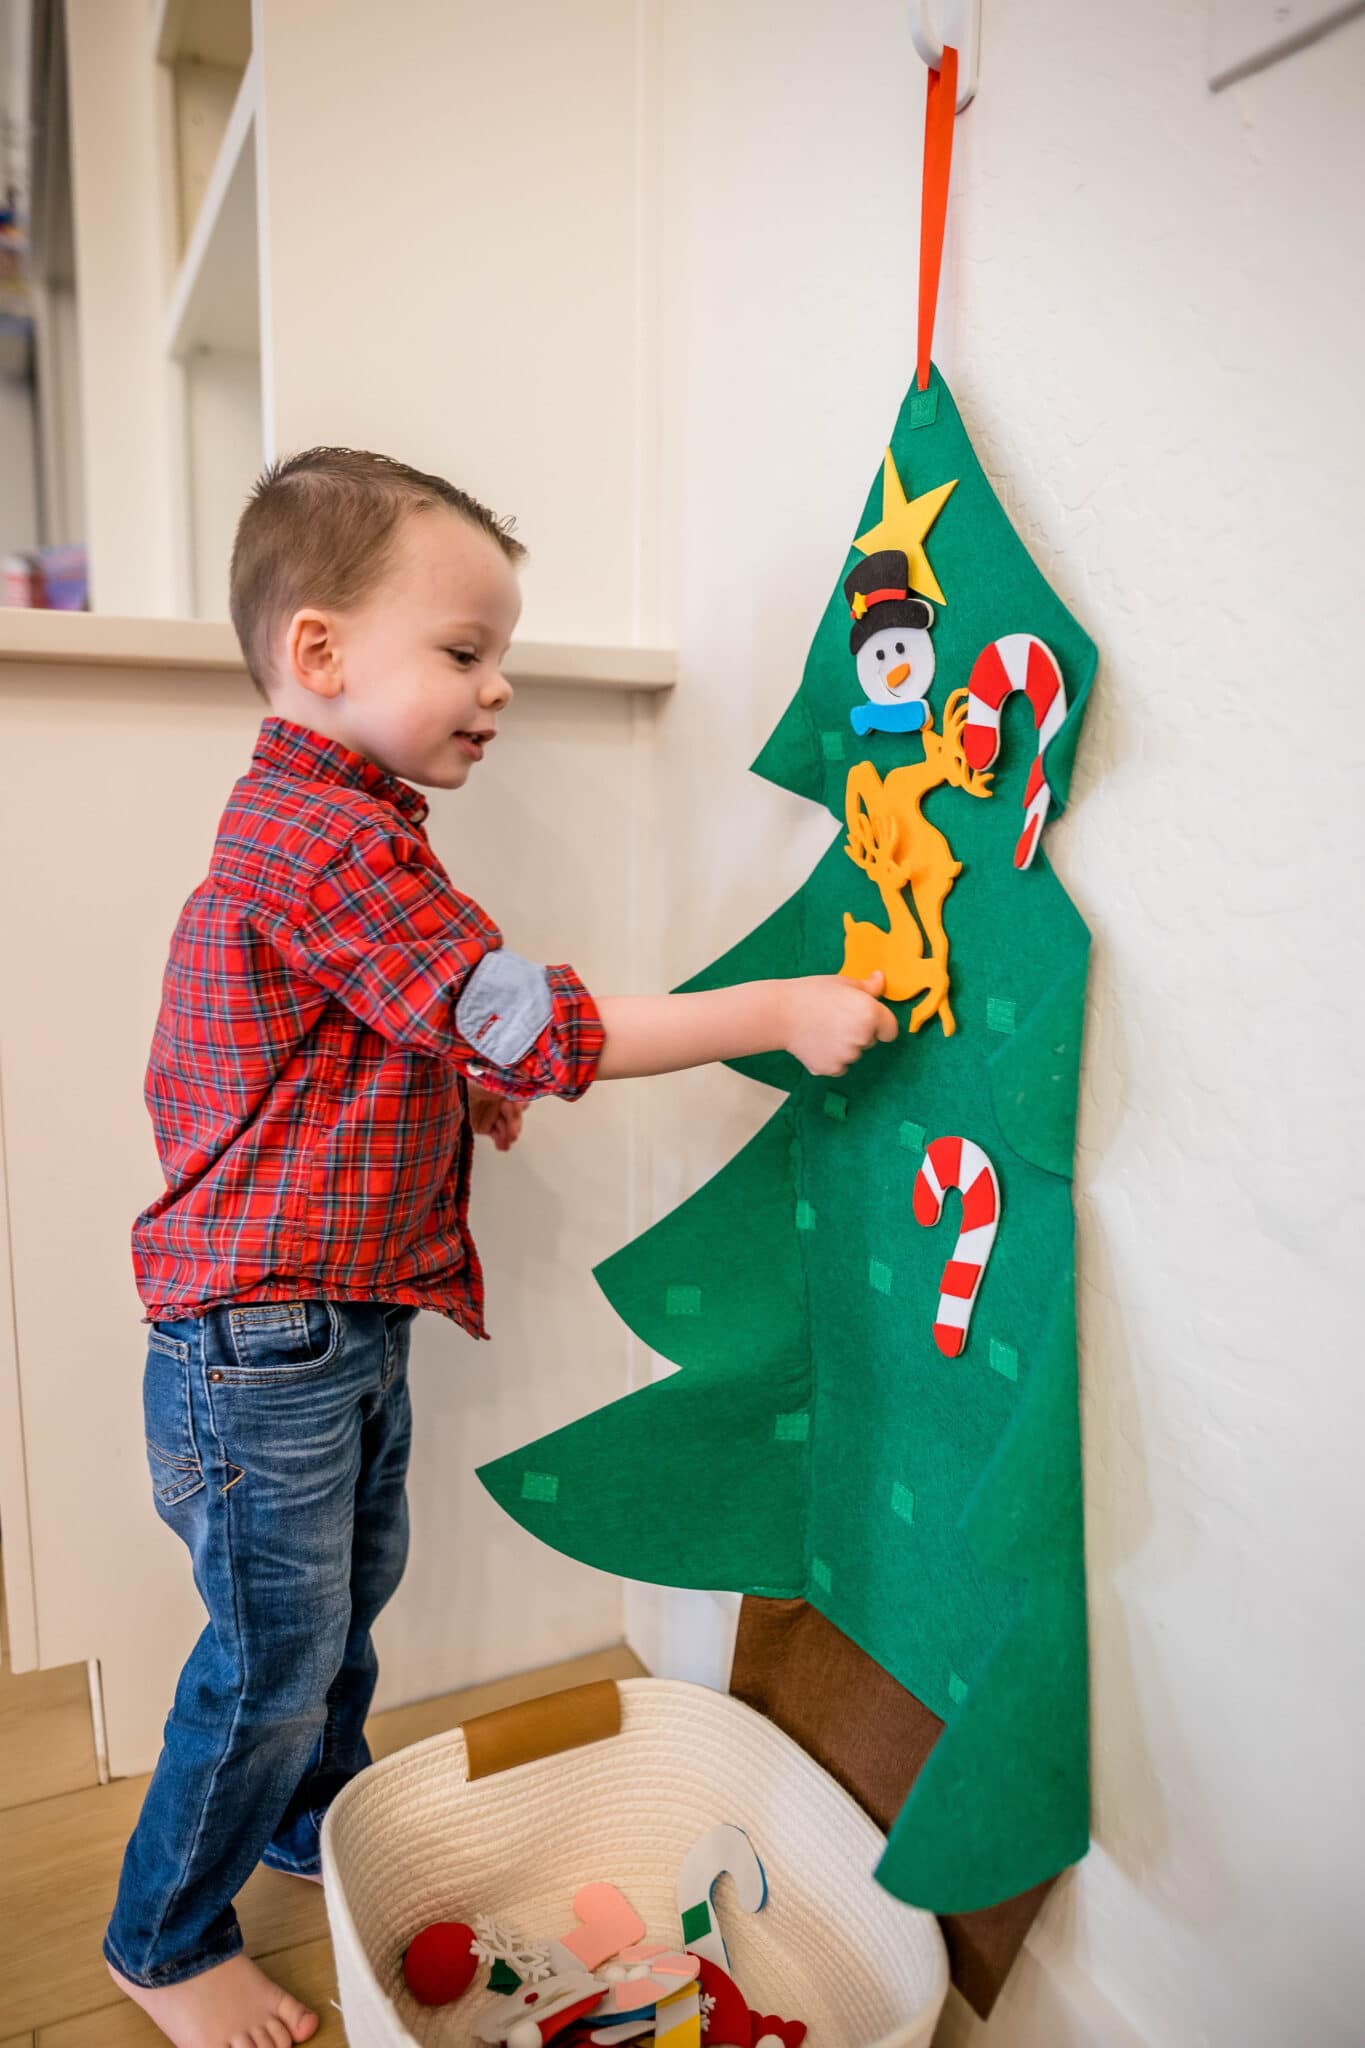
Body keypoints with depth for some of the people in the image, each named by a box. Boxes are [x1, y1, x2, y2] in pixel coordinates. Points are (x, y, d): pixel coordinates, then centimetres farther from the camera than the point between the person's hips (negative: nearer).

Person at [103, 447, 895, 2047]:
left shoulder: (310, 823, 11)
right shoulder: (332, 842, -25)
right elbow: (541, 1027, -28)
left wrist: (456, 1083, 6)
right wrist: (781, 1011, -22)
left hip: (351, 1321, 10)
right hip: (262, 1345, -10)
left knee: (353, 1589, 25)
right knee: (275, 1652, 8)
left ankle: (314, 1819, 50)